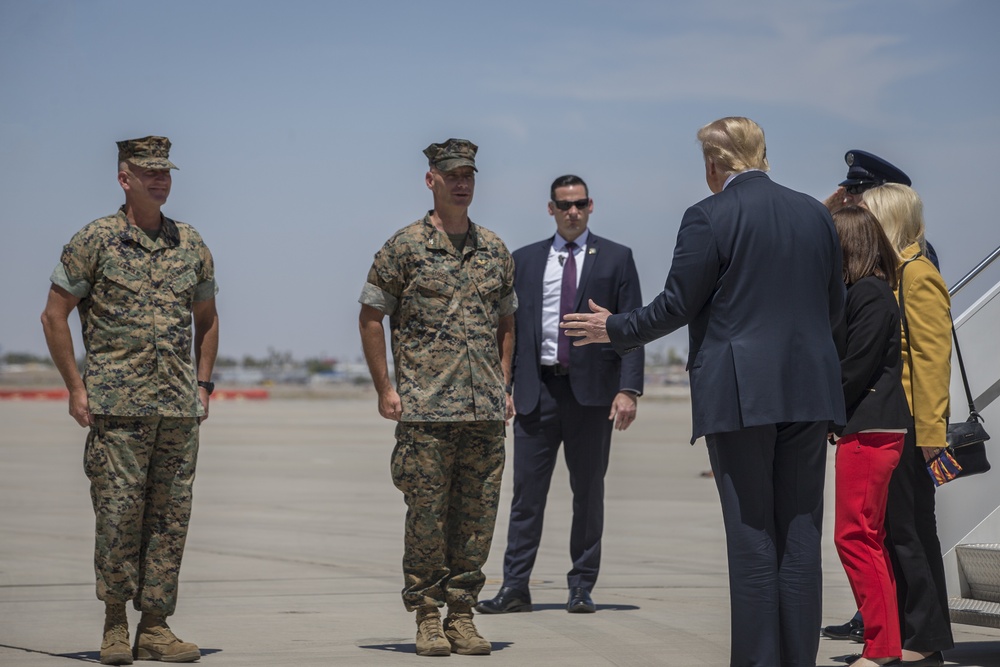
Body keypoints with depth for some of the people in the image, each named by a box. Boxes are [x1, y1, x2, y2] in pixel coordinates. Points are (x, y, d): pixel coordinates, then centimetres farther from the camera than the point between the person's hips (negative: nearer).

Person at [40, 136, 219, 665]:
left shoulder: (191, 244, 12)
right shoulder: (95, 240, -1)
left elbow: (206, 319, 23)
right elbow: (54, 316, 1)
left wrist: (203, 384, 12)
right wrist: (76, 387, -5)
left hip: (180, 407, 4)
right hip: (117, 405, -4)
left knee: (170, 520, 4)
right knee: (119, 517, -4)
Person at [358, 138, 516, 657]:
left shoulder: (494, 250, 13)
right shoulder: (405, 246, -1)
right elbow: (371, 317, 2)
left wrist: (504, 386, 12)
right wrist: (384, 390, -3)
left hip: (486, 411, 4)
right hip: (426, 410, -4)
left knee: (477, 516, 4)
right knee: (427, 516, -2)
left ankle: (461, 613, 13)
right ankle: (427, 616, 8)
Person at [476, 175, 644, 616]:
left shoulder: (615, 259, 5)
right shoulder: (524, 260, 12)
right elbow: (510, 327, 11)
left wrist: (628, 389, -11)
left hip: (591, 389, -1)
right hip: (538, 389, 2)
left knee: (588, 492, 4)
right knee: (526, 491, 0)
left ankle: (582, 588, 11)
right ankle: (515, 587, 2)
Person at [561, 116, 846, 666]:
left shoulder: (708, 217, -7)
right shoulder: (815, 214, 9)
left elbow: (675, 306, -6)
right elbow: (834, 305, 15)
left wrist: (615, 330, 10)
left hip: (740, 392, -5)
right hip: (809, 390, 5)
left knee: (752, 539, 0)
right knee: (800, 535, 7)